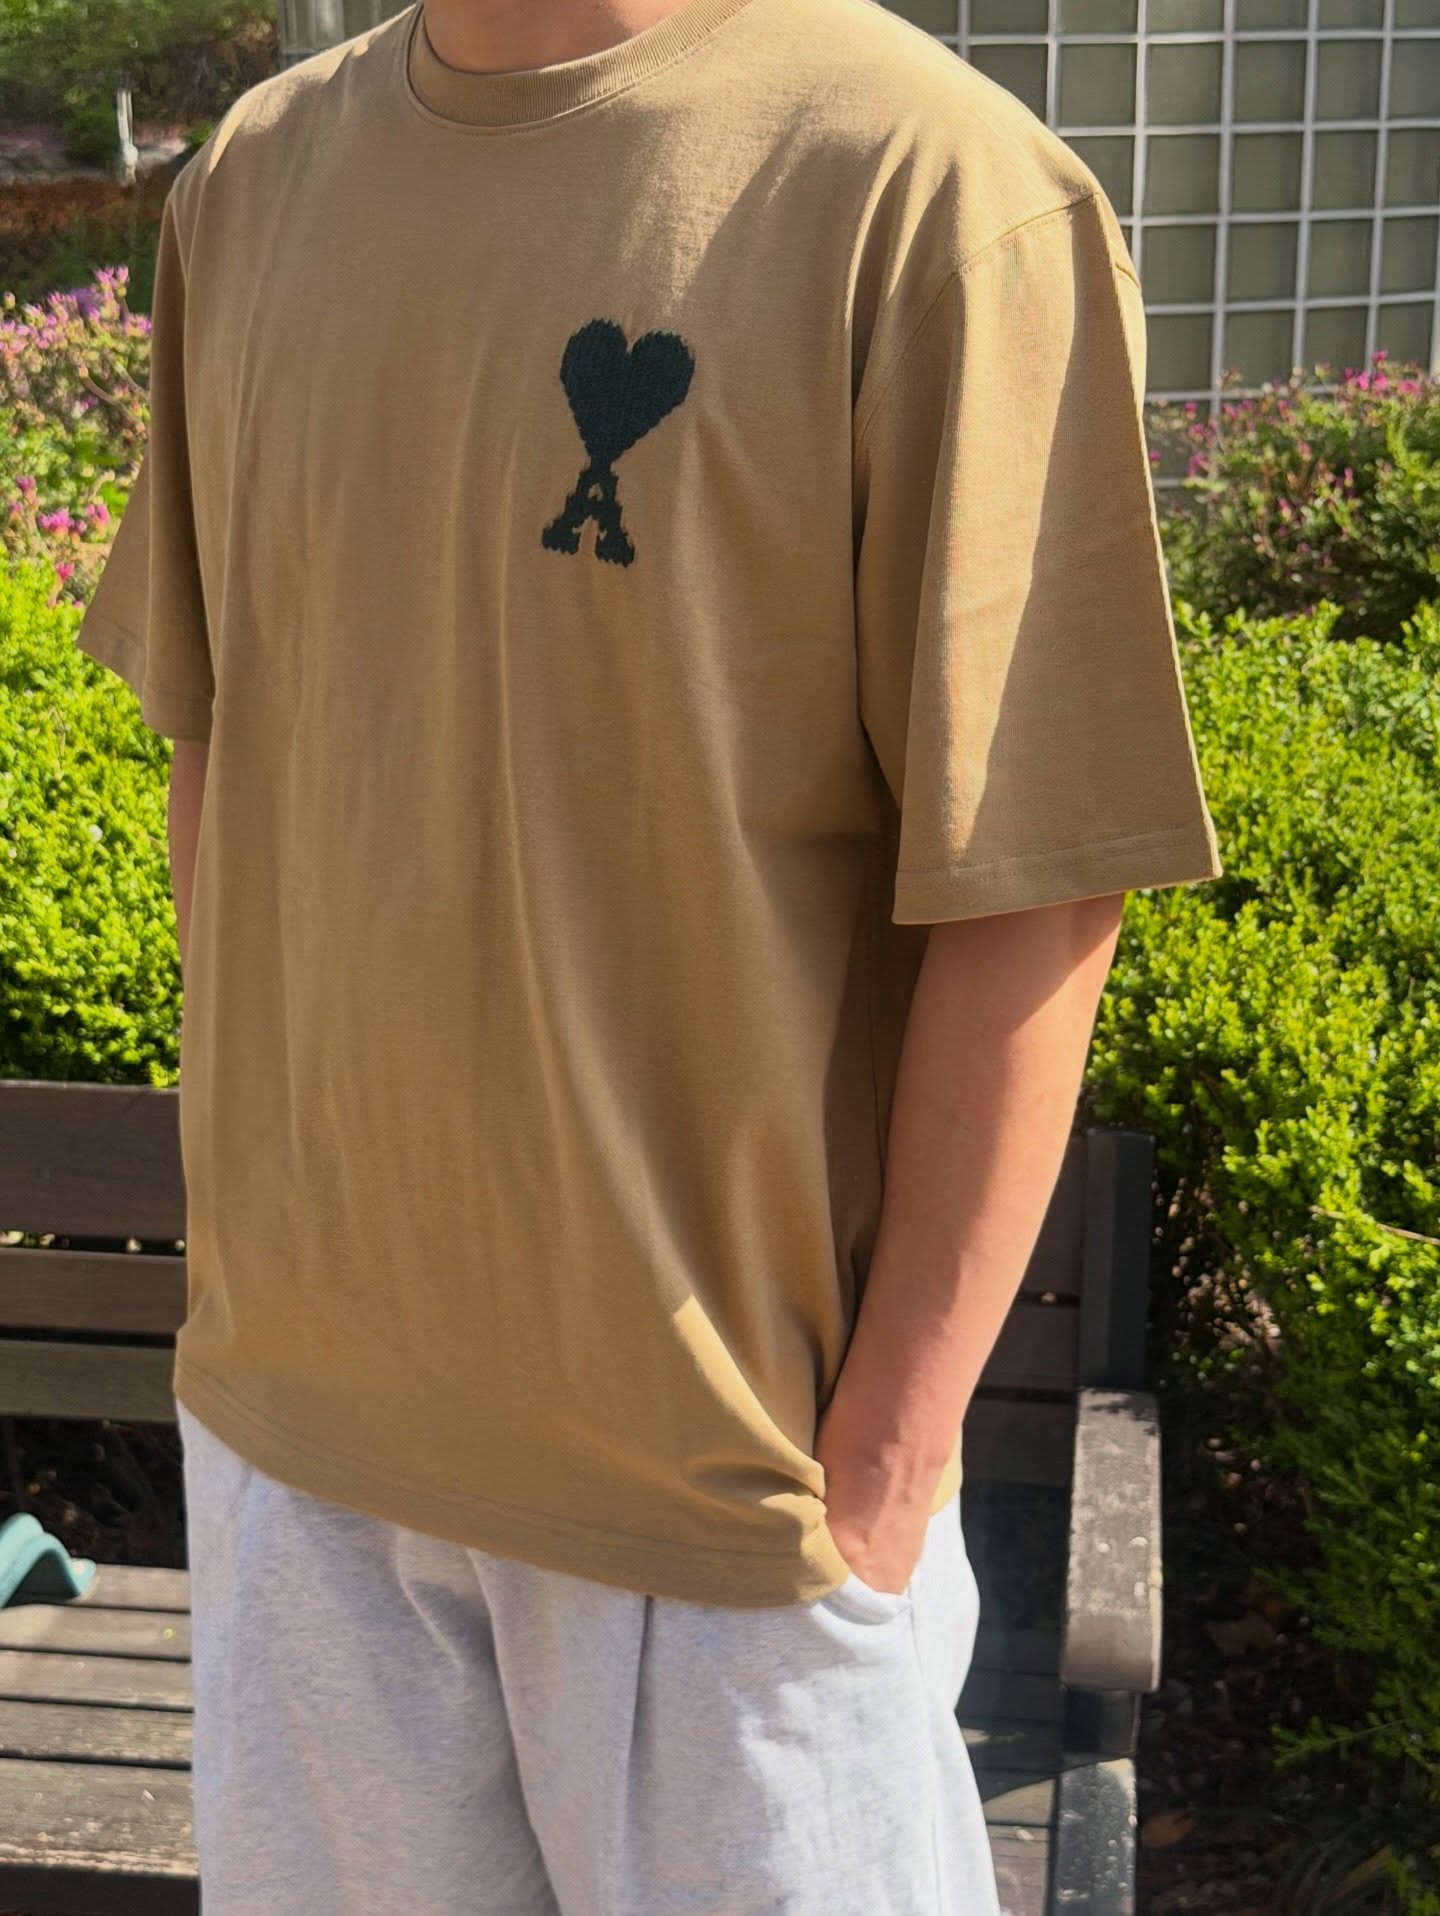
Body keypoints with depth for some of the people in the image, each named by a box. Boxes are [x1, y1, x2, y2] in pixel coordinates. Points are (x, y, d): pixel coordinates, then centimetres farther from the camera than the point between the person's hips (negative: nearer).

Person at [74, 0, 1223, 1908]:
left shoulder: (927, 180, -15)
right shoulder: (253, 176, 4)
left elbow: (1028, 894, -15)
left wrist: (887, 1460, -12)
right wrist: (240, 1193, 10)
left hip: (730, 1450, -5)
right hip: (292, 1396, 6)